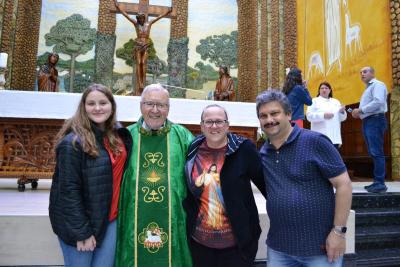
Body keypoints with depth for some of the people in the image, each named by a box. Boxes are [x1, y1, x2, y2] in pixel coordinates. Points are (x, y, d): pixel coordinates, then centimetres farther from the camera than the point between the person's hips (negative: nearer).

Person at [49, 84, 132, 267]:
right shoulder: (73, 142, -16)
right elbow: (69, 190, -17)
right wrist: (82, 231, -15)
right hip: (78, 222, -6)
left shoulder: (117, 135, 3)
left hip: (110, 219, 6)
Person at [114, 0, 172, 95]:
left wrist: (166, 12, 15)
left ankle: (143, 82, -10)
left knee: (143, 63, -9)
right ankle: (139, 83, -8)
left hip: (146, 45, 1)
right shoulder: (136, 24, 5)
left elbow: (159, 17, 14)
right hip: (138, 45, -1)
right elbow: (125, 14, 8)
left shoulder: (149, 23, 8)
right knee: (138, 63, -6)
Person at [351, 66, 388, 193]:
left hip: (375, 121, -10)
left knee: (376, 152, -13)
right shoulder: (368, 88, 25)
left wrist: (361, 110, -16)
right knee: (373, 153, 9)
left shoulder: (377, 85, -5)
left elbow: (378, 102, -21)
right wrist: (359, 113, 7)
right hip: (368, 122, 10)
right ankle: (377, 181, 14)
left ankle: (380, 183, -11)